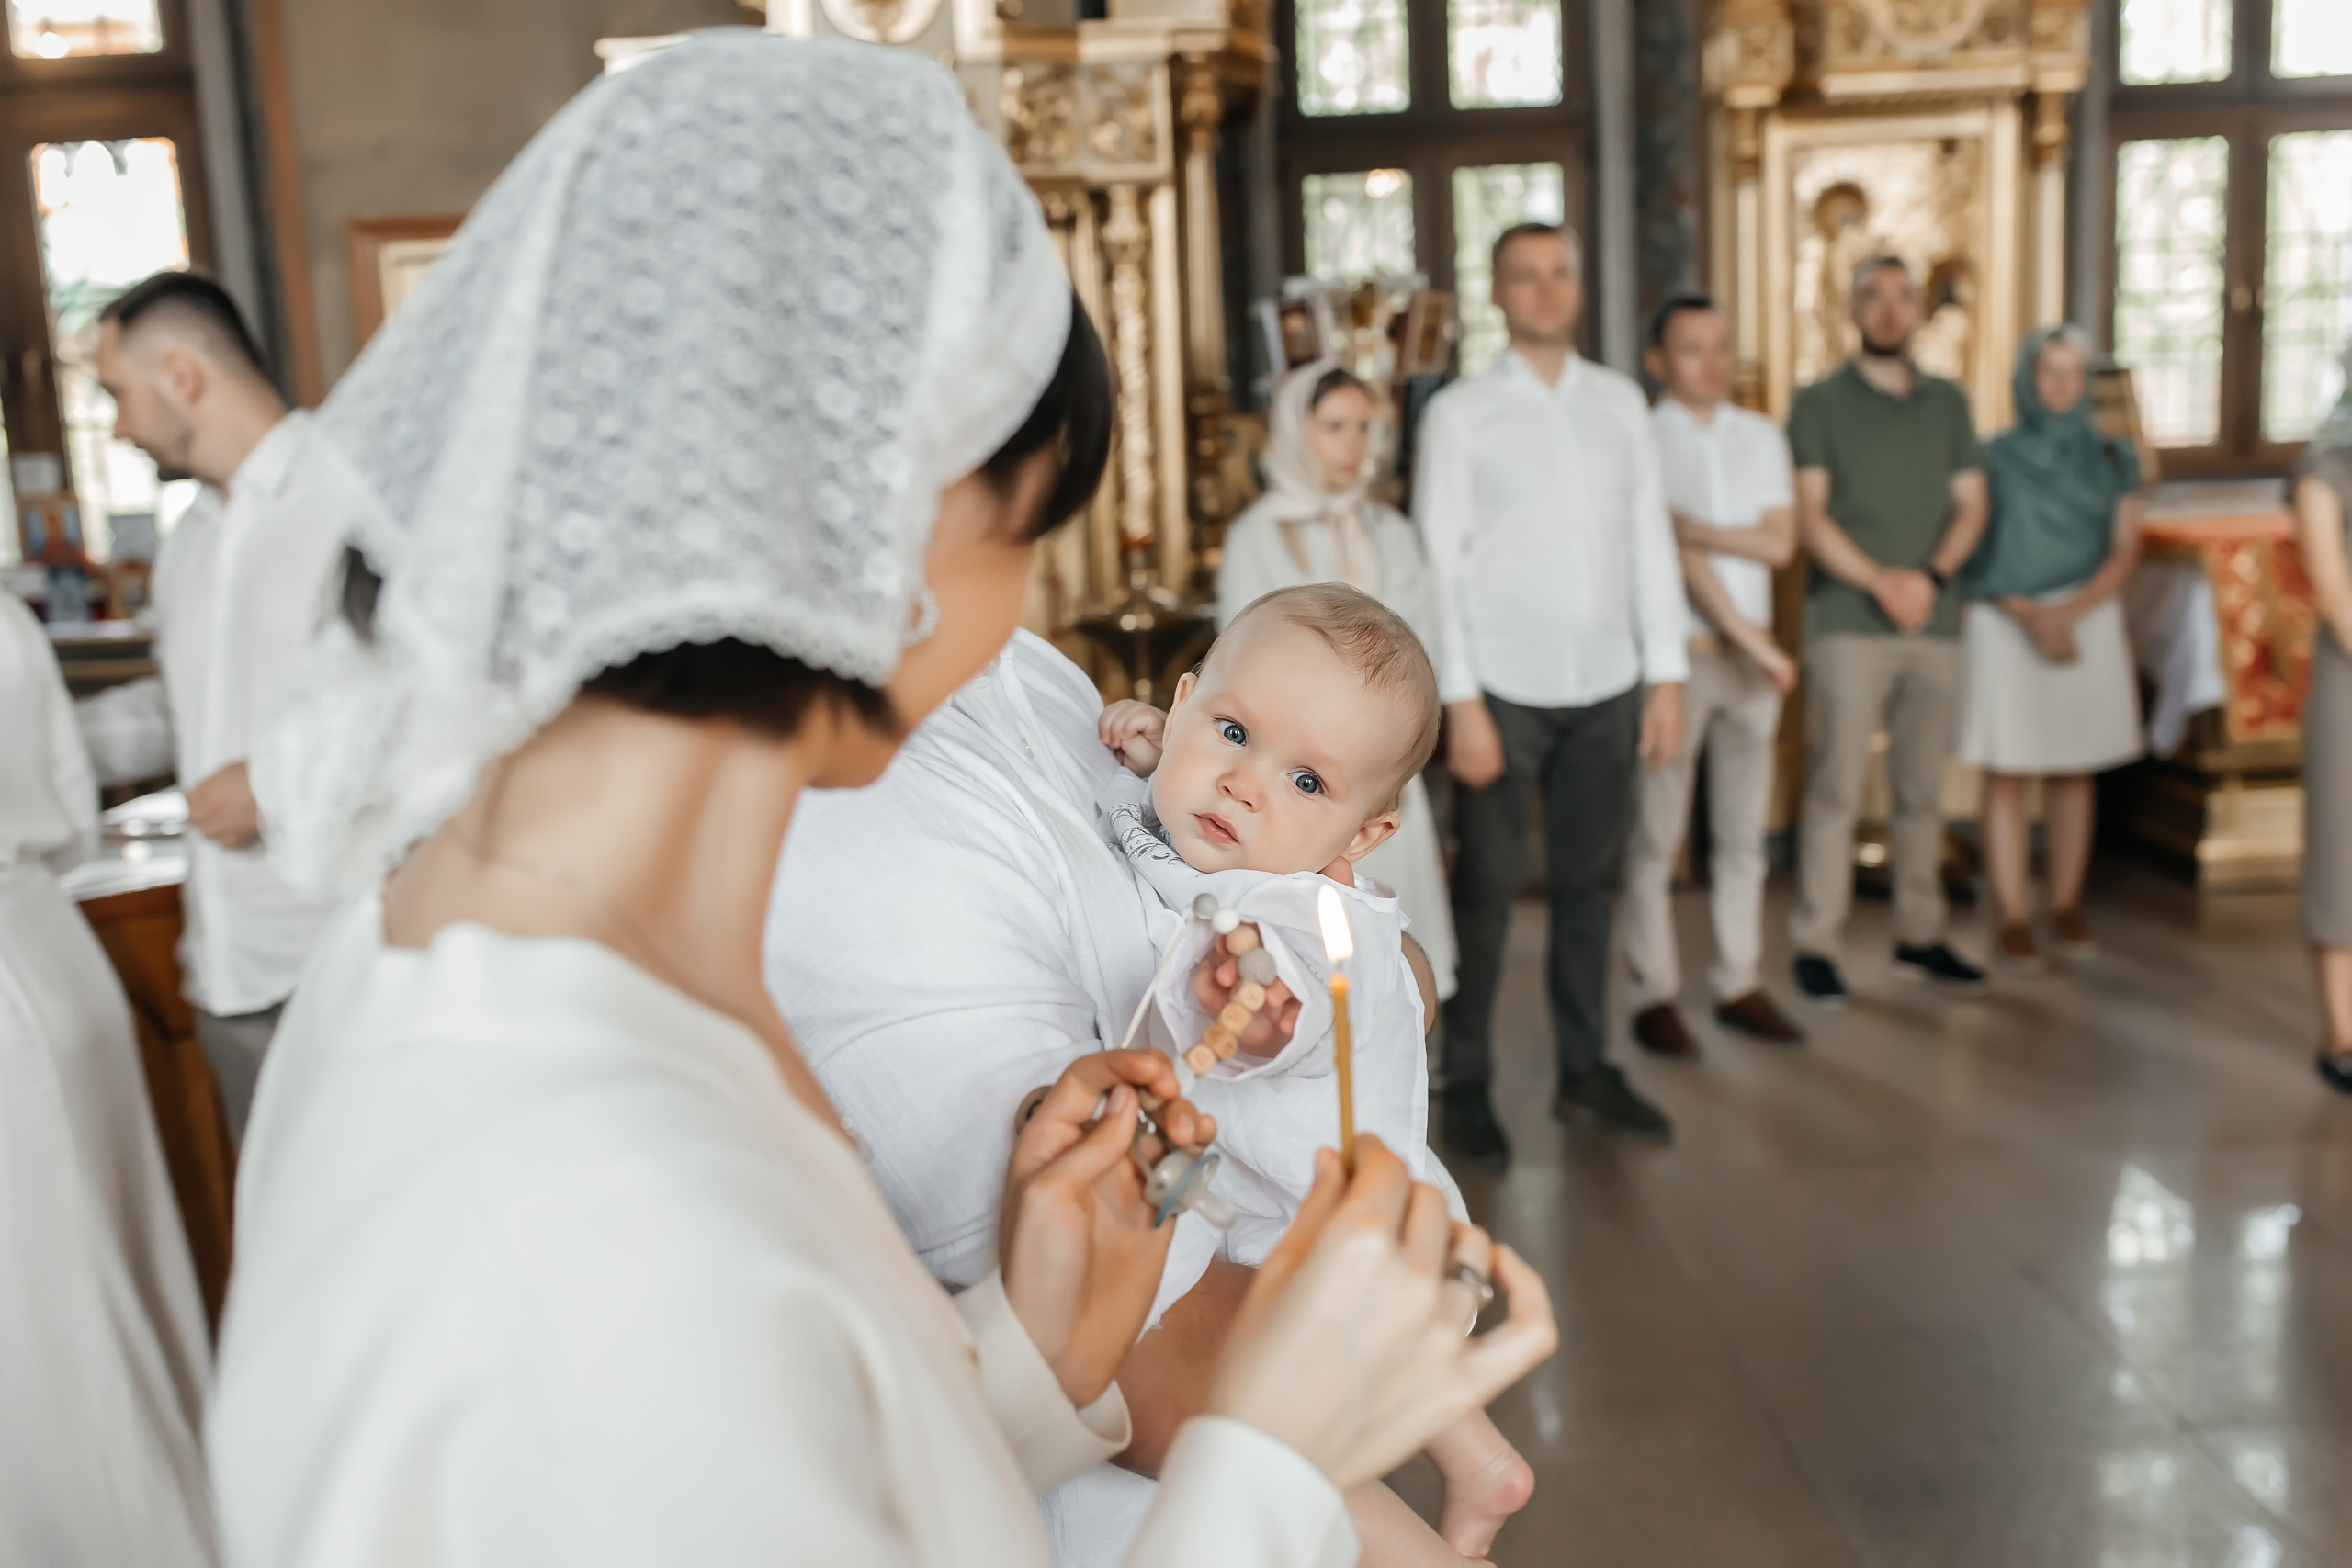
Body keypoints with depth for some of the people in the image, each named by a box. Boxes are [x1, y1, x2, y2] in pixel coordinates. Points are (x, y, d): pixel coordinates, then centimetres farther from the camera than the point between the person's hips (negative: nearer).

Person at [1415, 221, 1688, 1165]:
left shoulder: (1620, 403, 9)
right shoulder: (1460, 413, -2)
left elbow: (1651, 540, 9)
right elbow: (1439, 562, -6)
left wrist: (1667, 676, 4)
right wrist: (1460, 703, -11)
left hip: (1609, 689, 4)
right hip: (1507, 692, -4)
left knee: (1589, 884, 12)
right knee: (1486, 893, 2)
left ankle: (1585, 1071, 26)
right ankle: (1466, 1084, 16)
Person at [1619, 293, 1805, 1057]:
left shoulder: (1761, 436, 12)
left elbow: (1780, 542, 1)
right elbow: (1679, 552, -13)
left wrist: (1697, 527, -12)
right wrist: (1747, 635, -15)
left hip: (1754, 655, 5)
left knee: (1743, 834, 10)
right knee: (1655, 838, -1)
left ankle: (1739, 985, 20)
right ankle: (1653, 995, 7)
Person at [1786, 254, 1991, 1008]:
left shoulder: (1949, 402, 16)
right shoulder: (1819, 403, 4)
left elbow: (1971, 504, 10)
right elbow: (1808, 516, -4)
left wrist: (1930, 575, -8)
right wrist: (1881, 582, -14)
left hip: (1934, 625, 4)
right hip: (1846, 625, -4)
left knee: (1922, 789, 9)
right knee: (1835, 788, -7)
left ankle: (1920, 933, 19)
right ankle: (1816, 945, -2)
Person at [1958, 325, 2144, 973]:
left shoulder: (2110, 461, 8)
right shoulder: (1993, 458, 3)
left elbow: (2124, 555, 1)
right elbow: (1975, 556, -2)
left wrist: (2068, 611, -16)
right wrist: (2029, 617, -15)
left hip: (2088, 621, 2)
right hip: (2004, 628, -2)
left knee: (2072, 773, 7)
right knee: (2006, 775, -2)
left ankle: (2067, 909, 16)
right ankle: (2014, 921, 1)